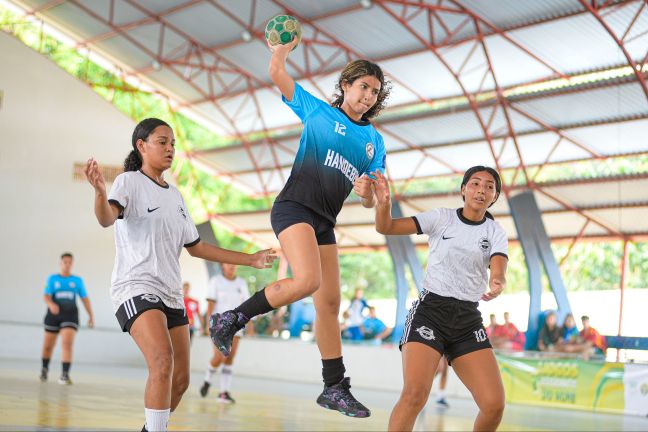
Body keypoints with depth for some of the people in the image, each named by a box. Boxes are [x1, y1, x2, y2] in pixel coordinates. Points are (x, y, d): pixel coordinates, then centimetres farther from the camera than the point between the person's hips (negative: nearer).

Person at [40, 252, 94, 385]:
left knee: (68, 343, -19)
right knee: (48, 345, 10)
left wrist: (91, 315, 7)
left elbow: (85, 298, 13)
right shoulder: (52, 279, 5)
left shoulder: (77, 280, 9)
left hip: (70, 314, 0)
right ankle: (44, 368, 38)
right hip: (54, 314, 1)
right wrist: (51, 304, -28)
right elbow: (46, 296, -6)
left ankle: (64, 375, -22)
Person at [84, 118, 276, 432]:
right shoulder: (129, 182, -4)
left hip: (171, 295, 8)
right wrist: (100, 192, -48)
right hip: (135, 288, -8)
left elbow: (196, 247, 23)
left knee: (180, 379, 8)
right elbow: (107, 218, -25)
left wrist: (250, 259, 23)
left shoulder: (175, 196, 17)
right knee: (163, 362, -28)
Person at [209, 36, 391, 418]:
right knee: (308, 280, -27)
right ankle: (233, 319, -11)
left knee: (330, 301, 5)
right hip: (294, 207, -6)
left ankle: (335, 388, 11)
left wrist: (368, 193, -8)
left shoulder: (375, 141, 16)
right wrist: (283, 46, -6)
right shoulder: (318, 110, 6)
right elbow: (278, 74, 5)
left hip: (325, 222, 6)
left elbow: (370, 201, 12)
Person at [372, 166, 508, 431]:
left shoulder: (496, 233, 7)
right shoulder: (441, 218, 1)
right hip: (430, 310, -3)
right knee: (415, 394, -25)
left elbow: (498, 273, -11)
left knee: (494, 404, -7)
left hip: (468, 318, 3)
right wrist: (384, 202, -25)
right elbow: (385, 227, -3)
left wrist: (497, 285, -36)